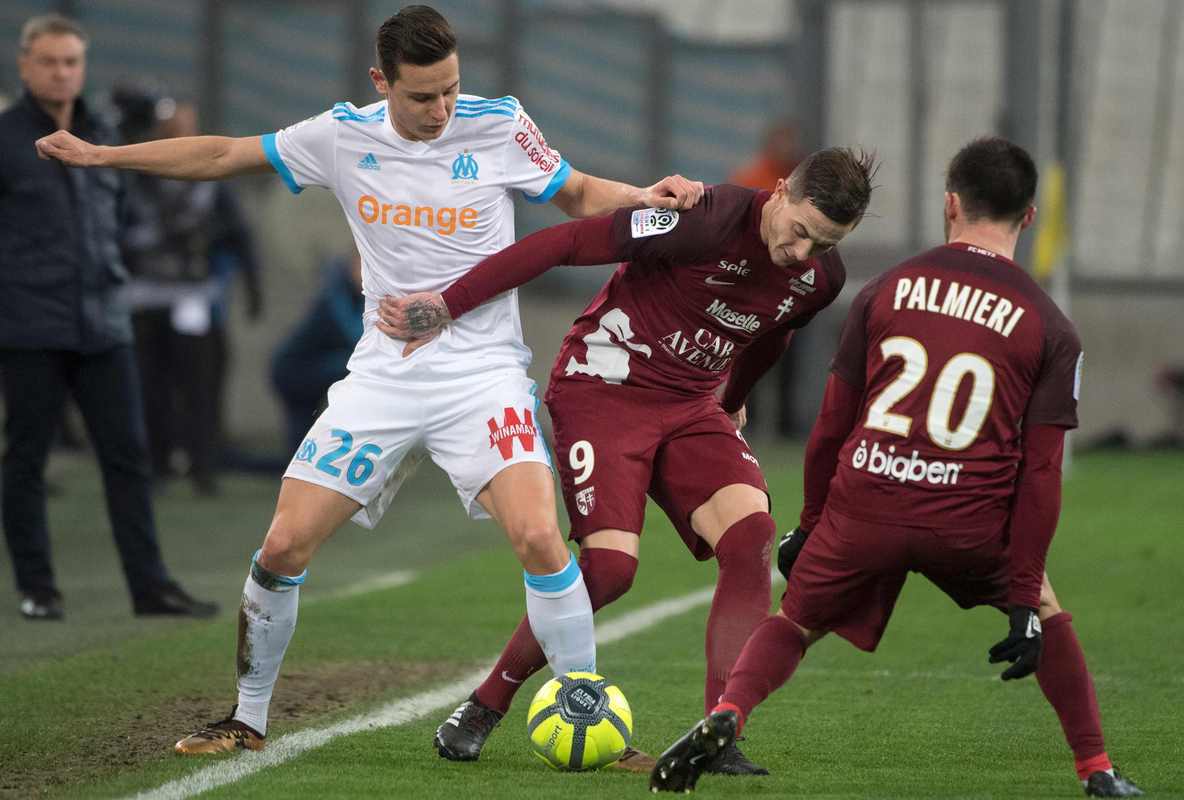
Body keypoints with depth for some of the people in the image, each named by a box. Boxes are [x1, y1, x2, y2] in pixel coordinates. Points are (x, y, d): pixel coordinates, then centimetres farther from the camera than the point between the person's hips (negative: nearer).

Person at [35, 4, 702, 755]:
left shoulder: (499, 126, -7)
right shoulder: (343, 135, -2)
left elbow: (577, 193, 9)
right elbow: (222, 155, 10)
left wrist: (647, 195, -11)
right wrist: (99, 155, 10)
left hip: (483, 375, -3)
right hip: (383, 377, 3)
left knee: (539, 536, -23)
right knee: (282, 548, -2)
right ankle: (247, 720, 18)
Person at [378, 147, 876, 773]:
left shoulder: (820, 278, -3)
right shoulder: (710, 221, -25)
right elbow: (566, 242, -24)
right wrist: (448, 304, -26)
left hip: (691, 405, 6)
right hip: (603, 387, -6)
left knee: (752, 536, -18)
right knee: (610, 564, -19)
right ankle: (484, 708, 2)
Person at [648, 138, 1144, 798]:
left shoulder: (885, 291, 9)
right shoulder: (1050, 329, 4)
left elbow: (832, 425, 11)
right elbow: (1041, 475, 0)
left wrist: (809, 527, 24)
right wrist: (1024, 600, 3)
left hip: (863, 506, 1)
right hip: (970, 521, -1)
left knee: (793, 624, 19)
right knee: (1048, 613, 26)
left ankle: (725, 715, -9)